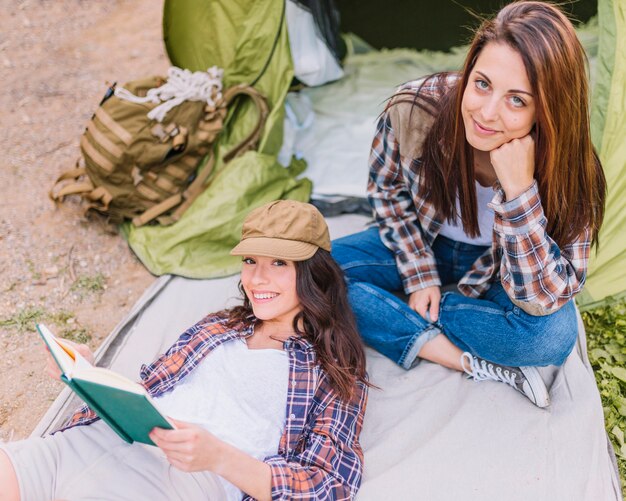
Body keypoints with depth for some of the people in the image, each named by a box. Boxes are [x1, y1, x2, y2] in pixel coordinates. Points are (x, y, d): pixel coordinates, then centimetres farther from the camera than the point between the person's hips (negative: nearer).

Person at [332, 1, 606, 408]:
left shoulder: (566, 167, -32)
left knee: (553, 334, -33)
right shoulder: (413, 109, -29)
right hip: (421, 244, 3)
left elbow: (544, 297, -33)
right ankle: (470, 361, -20)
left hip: (497, 269, -2)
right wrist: (420, 275, -10)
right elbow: (387, 190, -7)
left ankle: (396, 314, -15)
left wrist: (518, 190, -45)